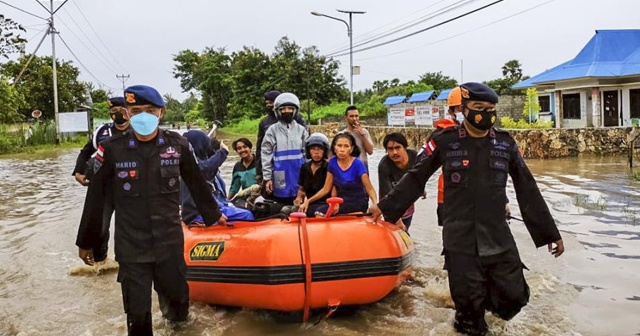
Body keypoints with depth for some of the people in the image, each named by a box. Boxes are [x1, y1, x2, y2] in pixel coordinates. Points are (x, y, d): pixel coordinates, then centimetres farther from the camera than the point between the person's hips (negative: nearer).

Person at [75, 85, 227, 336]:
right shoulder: (112, 149, -8)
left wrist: (213, 214, 19)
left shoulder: (177, 144, -4)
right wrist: (85, 240, 7)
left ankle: (172, 307, 50)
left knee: (179, 304, 15)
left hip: (170, 242, 2)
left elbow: (196, 184, 10)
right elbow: (95, 198, 1)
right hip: (131, 246, -1)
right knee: (137, 314, 4)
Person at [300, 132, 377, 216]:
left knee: (321, 212, -23)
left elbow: (370, 189, -17)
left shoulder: (357, 164, -15)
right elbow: (326, 189, 4)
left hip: (357, 203, -5)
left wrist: (375, 205, -36)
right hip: (342, 201, 5)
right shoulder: (332, 162, -2)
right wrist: (308, 201, -4)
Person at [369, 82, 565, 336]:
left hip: (498, 237, 3)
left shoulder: (505, 143, 3)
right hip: (459, 239, -2)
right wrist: (385, 206, 5)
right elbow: (415, 179, 5)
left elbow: (528, 190, 9)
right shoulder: (445, 141, -4)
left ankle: (486, 294, 34)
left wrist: (550, 232, 11)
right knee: (468, 303, 1)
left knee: (513, 298, 1)